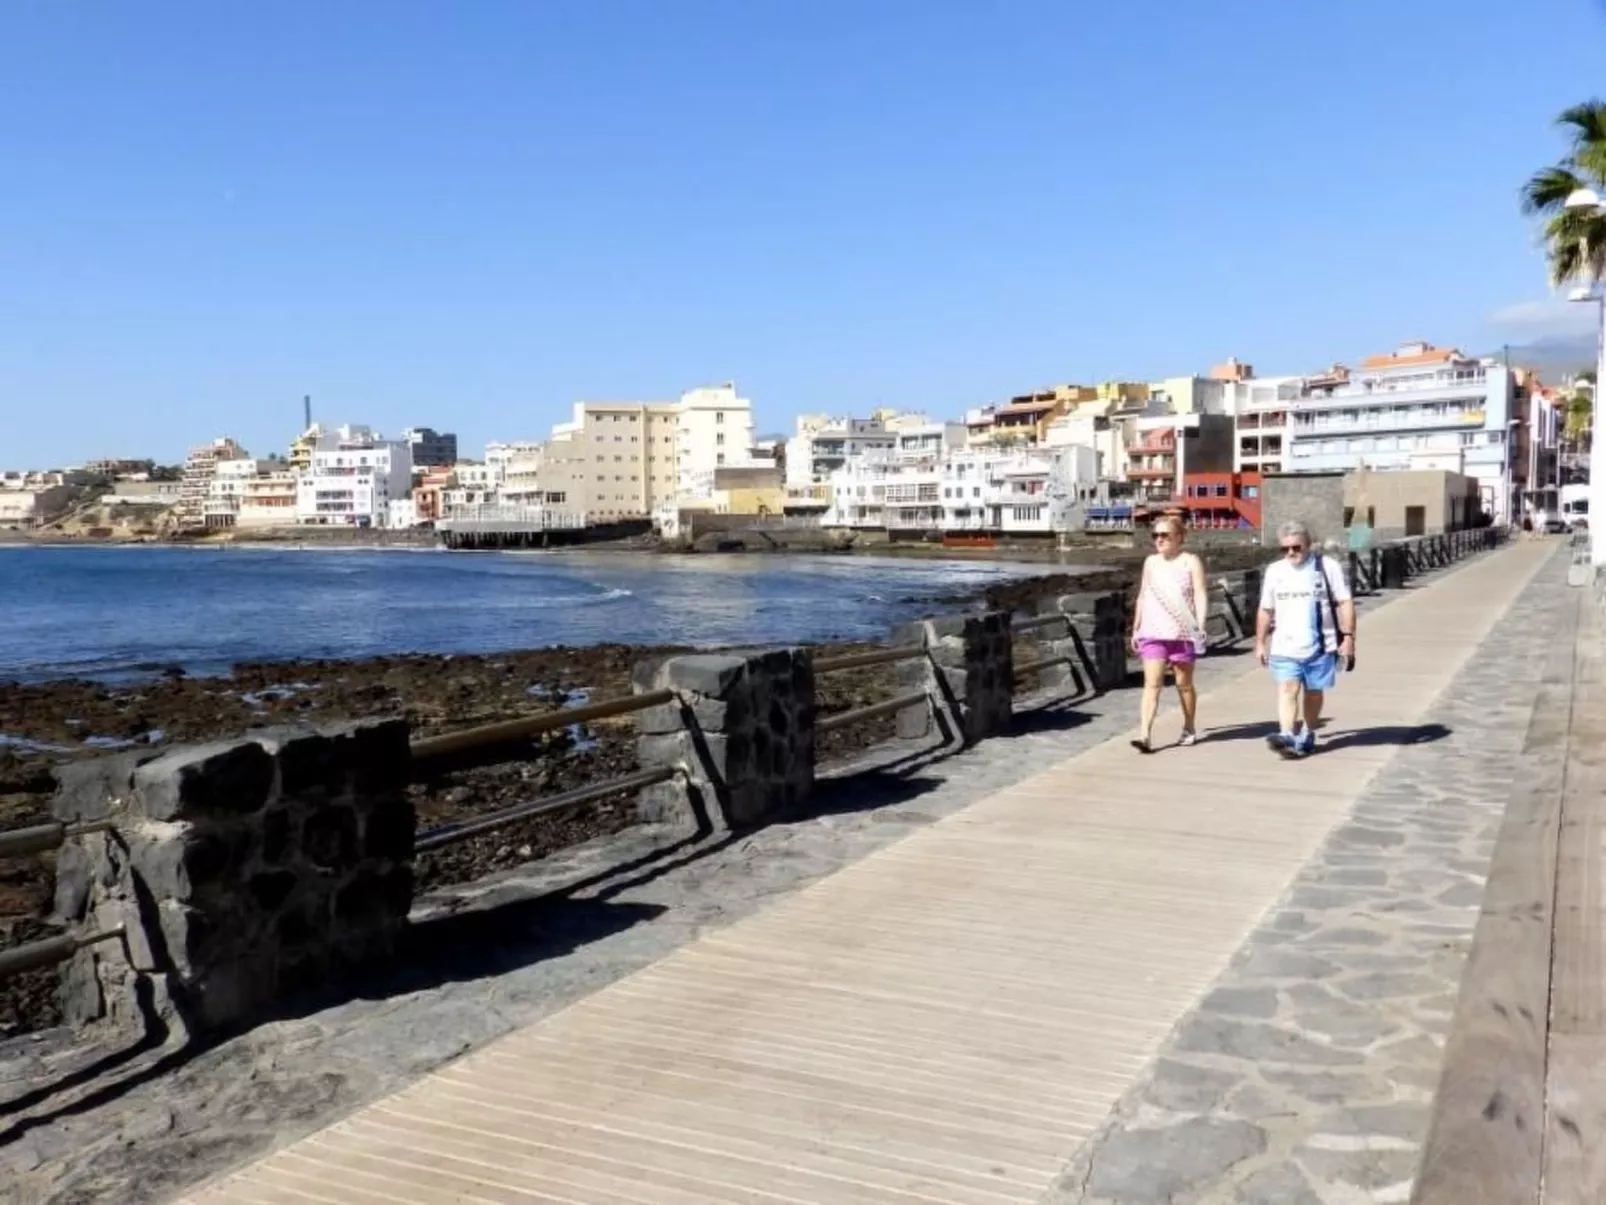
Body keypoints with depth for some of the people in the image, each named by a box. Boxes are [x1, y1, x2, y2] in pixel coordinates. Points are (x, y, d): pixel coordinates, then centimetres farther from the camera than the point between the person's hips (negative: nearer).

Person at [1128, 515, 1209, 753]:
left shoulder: (1191, 562, -2)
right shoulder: (1150, 562, 12)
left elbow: (1201, 597, -7)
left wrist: (1200, 627, -17)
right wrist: (1135, 629, 15)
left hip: (1183, 634, -3)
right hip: (1153, 633, 3)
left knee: (1184, 683, 11)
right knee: (1152, 684, -7)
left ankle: (1189, 729, 28)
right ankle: (1145, 735, -16)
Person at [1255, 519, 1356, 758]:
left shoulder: (1328, 567, -2)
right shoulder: (1274, 572, 9)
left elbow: (1345, 603, -3)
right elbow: (1266, 610, 16)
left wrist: (1348, 637, -9)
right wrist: (1260, 642, 16)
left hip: (1320, 646, -2)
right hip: (1284, 647, 2)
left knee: (1314, 692, 11)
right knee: (1287, 690, -13)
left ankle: (1307, 736, 26)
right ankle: (1288, 737, -22)